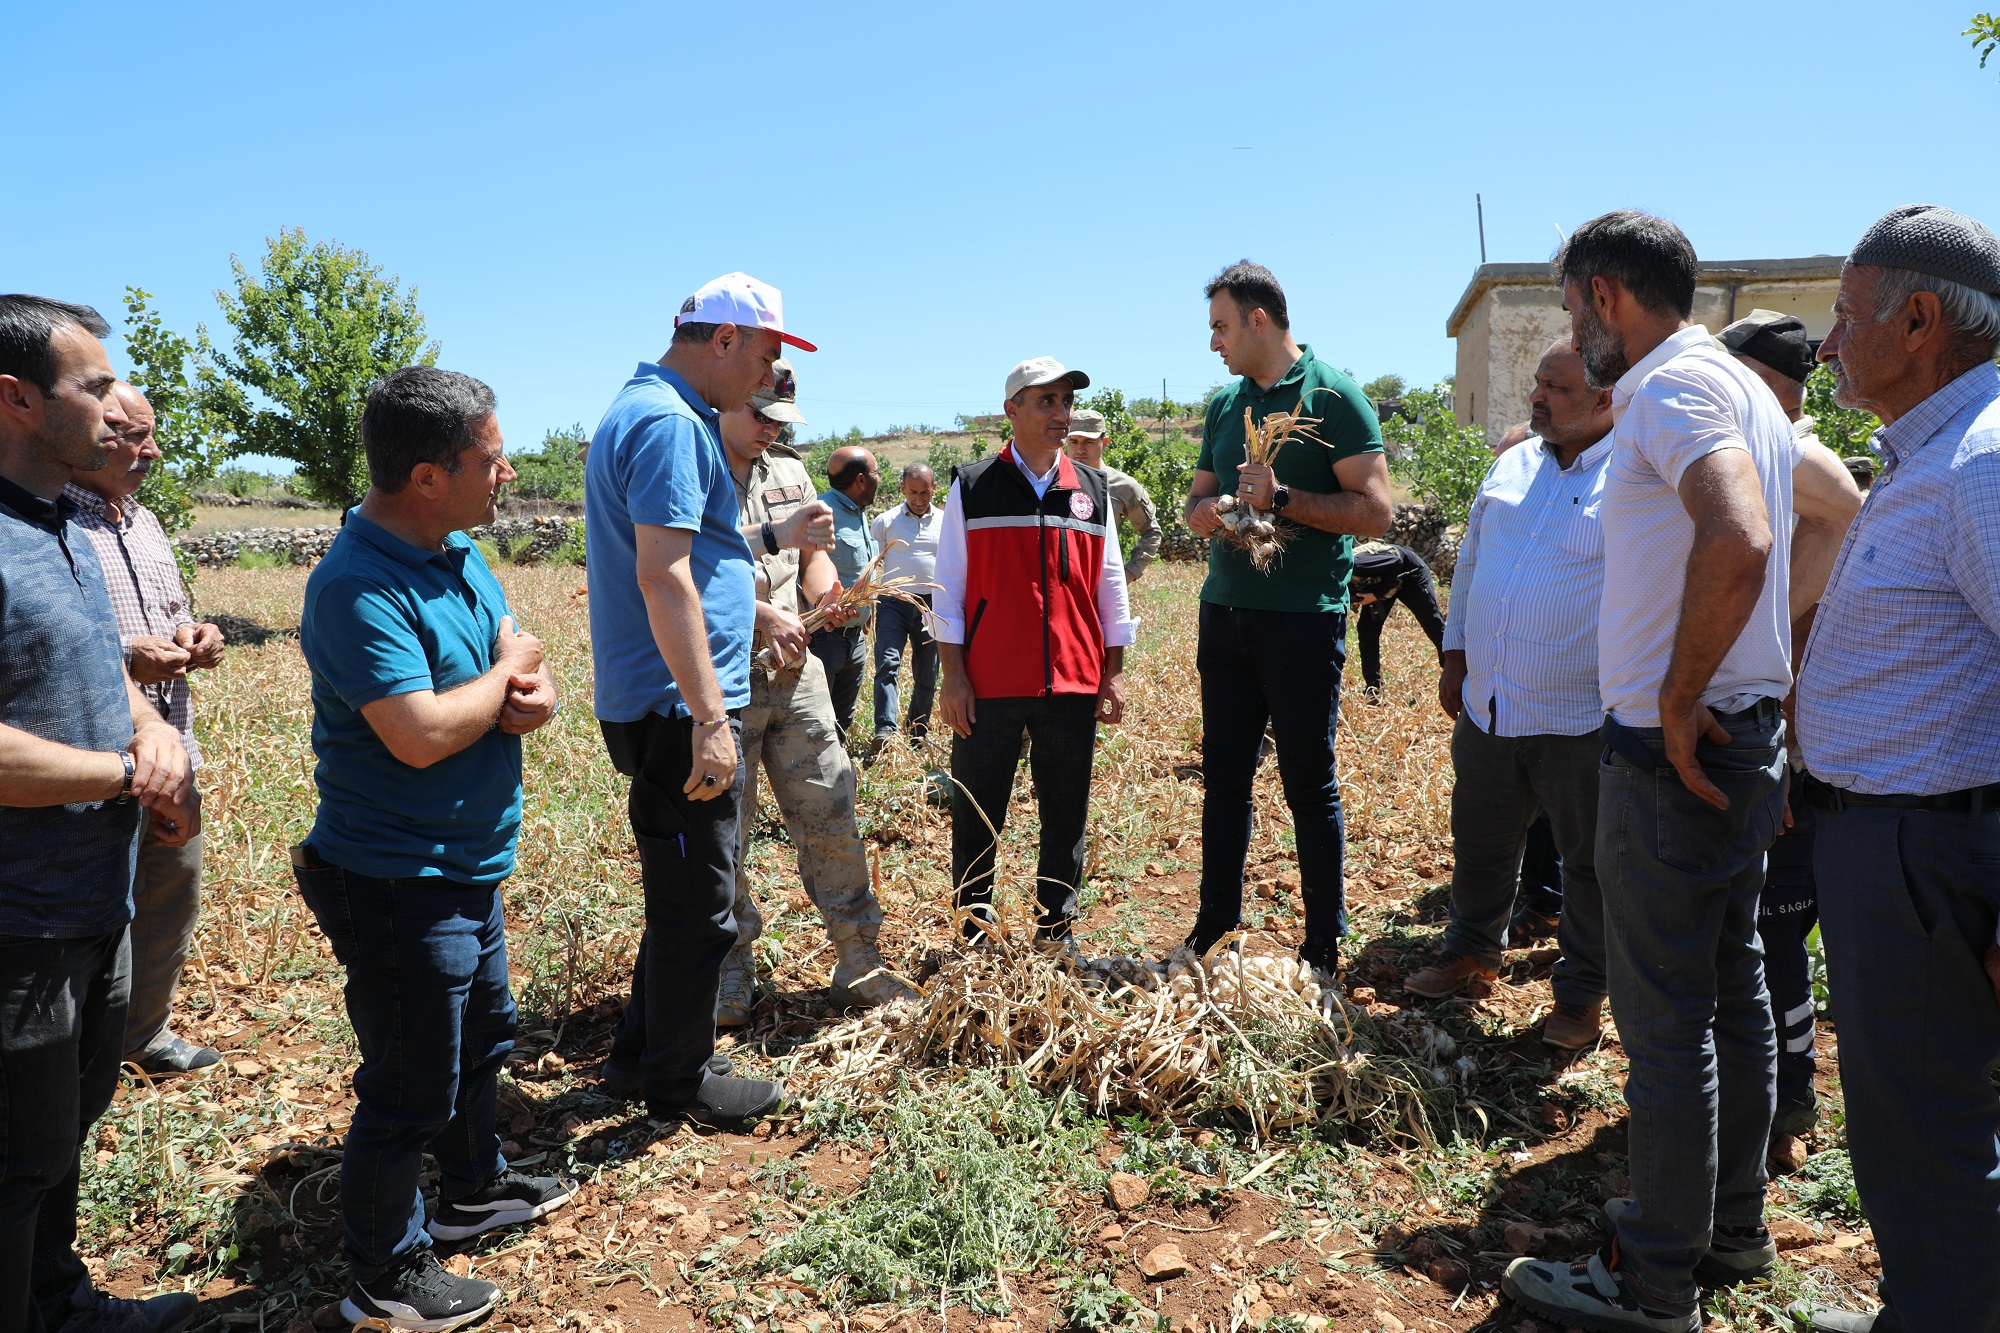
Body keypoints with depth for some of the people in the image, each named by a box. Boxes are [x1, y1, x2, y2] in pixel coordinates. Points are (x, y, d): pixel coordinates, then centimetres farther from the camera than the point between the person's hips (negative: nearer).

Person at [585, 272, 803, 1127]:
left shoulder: (649, 411, 17)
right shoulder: (669, 423, -17)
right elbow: (662, 577, -25)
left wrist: (756, 614, 31)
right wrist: (709, 717, -26)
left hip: (663, 710, 11)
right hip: (677, 710, -11)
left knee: (686, 894, 21)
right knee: (697, 906, 3)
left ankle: (640, 1055, 34)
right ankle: (680, 1081, 19)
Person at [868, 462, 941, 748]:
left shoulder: (946, 523, 10)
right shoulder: (885, 521, 4)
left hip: (932, 605, 2)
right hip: (894, 602, -2)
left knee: (927, 673, 8)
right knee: (888, 662, -17)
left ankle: (918, 730, 23)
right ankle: (885, 730, -23)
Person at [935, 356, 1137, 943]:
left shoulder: (1093, 490, 10)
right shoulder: (973, 487, 2)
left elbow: (1110, 585, 12)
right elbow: (949, 586, 1)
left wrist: (1114, 672, 7)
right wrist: (953, 674, -5)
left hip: (1073, 684, 3)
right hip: (989, 684, -2)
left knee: (1066, 815, 9)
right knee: (976, 816, 5)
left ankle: (1057, 931, 21)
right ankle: (974, 930, 19)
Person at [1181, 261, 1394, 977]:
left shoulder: (1333, 395, -6)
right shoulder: (1225, 402, 13)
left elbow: (1374, 512, -12)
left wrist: (1282, 497, -20)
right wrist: (1203, 511, -4)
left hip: (1304, 618, -6)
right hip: (1225, 614, 6)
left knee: (1310, 785, 2)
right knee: (1224, 776, 12)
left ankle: (1325, 945, 15)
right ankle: (1215, 926, 24)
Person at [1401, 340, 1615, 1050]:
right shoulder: (1512, 466, 8)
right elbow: (1470, 562, 17)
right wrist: (1457, 654, 15)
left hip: (1580, 719, -5)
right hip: (1487, 705, 6)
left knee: (1590, 862, 9)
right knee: (1480, 844, 19)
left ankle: (1581, 992, 27)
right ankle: (1472, 952, 40)